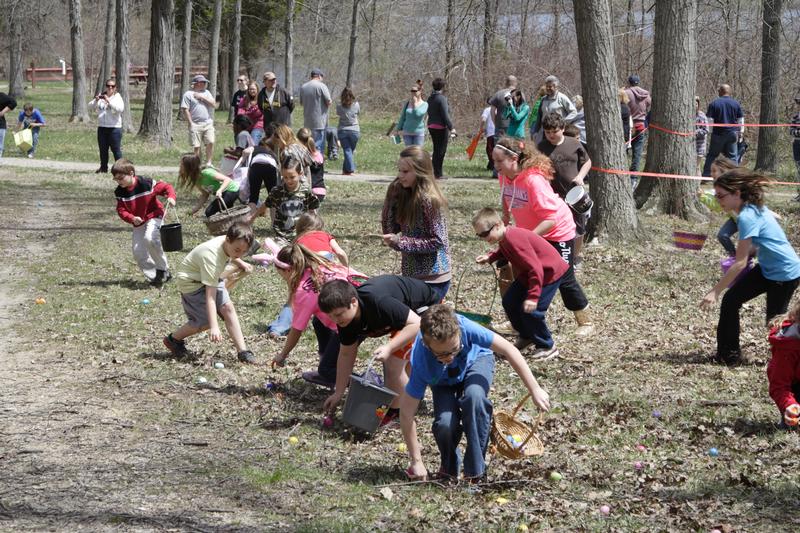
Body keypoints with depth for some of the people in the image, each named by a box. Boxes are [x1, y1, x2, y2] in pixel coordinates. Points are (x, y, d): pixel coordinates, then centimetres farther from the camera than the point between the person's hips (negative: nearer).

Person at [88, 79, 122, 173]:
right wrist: (96, 100, -19)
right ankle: (103, 167, 22)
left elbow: (120, 108, -20)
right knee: (103, 149, 11)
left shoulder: (117, 97, -1)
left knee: (116, 149, -5)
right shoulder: (101, 96, 10)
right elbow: (90, 106, 2)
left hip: (114, 127, -5)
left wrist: (108, 101, -27)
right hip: (102, 127, 5)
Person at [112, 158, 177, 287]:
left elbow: (166, 187, -11)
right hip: (138, 223, 6)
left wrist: (171, 197, -32)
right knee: (138, 253, -2)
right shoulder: (120, 192, -8)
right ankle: (154, 277, 12)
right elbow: (121, 210, -10)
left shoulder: (146, 183, -19)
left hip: (153, 217, -6)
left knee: (150, 238, -33)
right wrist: (132, 218, -30)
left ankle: (163, 269, -15)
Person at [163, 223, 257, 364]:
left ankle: (242, 351, -9)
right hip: (191, 281, -7)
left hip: (208, 277, 7)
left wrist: (241, 263, -2)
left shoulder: (229, 243, -16)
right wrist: (214, 327, -43)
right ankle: (173, 339, 14)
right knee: (205, 321, -11)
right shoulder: (212, 257, -39)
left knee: (228, 307, -10)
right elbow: (210, 296, -40)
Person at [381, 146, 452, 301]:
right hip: (411, 274, 7)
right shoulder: (402, 194, 5)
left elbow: (437, 241, -17)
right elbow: (389, 229, 9)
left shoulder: (429, 200, -17)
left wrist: (400, 242, -20)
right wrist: (391, 199, -3)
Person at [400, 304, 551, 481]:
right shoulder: (421, 363, -39)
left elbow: (508, 349, -28)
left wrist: (535, 389, -27)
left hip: (476, 359, 0)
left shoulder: (464, 327, -41)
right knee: (445, 424, -28)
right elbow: (406, 414, -31)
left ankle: (475, 471, -20)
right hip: (443, 381, 0)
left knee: (474, 395, -34)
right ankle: (449, 467, 6)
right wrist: (416, 461, -26)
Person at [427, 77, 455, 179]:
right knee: (441, 150, -2)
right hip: (441, 127, -8)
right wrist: (451, 128, -14)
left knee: (436, 150, 15)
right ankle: (438, 173, -2)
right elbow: (445, 115, -18)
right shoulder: (441, 98, -14)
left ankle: (437, 172, 19)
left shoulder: (430, 98, 10)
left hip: (431, 126, 8)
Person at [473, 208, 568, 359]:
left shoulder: (514, 239, -34)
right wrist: (490, 257, -3)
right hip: (528, 273, 10)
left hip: (549, 273, -10)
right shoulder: (503, 238, -5)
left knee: (530, 310, -14)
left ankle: (547, 347, 6)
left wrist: (533, 296, -33)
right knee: (509, 301, 10)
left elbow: (535, 268, -34)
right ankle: (526, 336, 30)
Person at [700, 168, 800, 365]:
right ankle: (728, 355, 8)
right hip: (767, 268, 9)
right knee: (730, 301, 2)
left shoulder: (747, 217, -29)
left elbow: (740, 263, -28)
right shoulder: (754, 208, -2)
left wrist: (715, 291, -24)